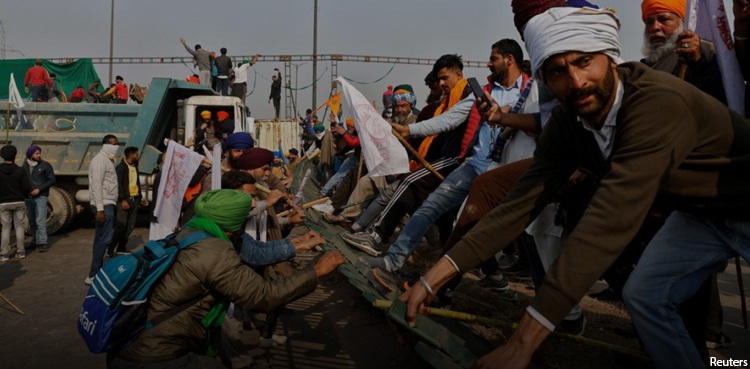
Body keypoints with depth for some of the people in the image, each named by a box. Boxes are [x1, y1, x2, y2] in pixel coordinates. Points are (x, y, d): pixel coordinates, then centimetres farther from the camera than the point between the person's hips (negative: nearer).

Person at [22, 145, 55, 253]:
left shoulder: (45, 165, -2)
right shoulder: (24, 166, 9)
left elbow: (52, 180, -4)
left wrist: (39, 189, -12)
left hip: (41, 197, -4)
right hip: (28, 198, 4)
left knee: (40, 221, -9)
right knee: (32, 221, 9)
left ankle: (43, 243, -6)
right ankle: (35, 241, 19)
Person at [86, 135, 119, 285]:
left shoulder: (108, 160, 18)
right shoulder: (100, 160, -11)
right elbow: (97, 185, -19)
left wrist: (111, 205, 13)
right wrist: (100, 209, -23)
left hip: (108, 204, 10)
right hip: (104, 206, -10)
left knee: (101, 239, 13)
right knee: (104, 240, -12)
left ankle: (98, 271, 20)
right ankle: (93, 275, -10)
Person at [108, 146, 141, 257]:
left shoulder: (135, 166, 17)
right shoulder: (121, 167, -6)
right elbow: (119, 185, -13)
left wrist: (139, 197, 13)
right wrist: (123, 200, -19)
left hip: (134, 199, 7)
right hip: (124, 199, -7)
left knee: (130, 226, 7)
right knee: (121, 224, -12)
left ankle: (122, 247, 15)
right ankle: (111, 248, -3)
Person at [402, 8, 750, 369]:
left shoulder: (657, 103, -39)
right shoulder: (567, 122, -16)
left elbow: (611, 219, -47)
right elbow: (522, 202, -20)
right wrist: (435, 276, -28)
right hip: (696, 210, 6)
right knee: (643, 295, 1)